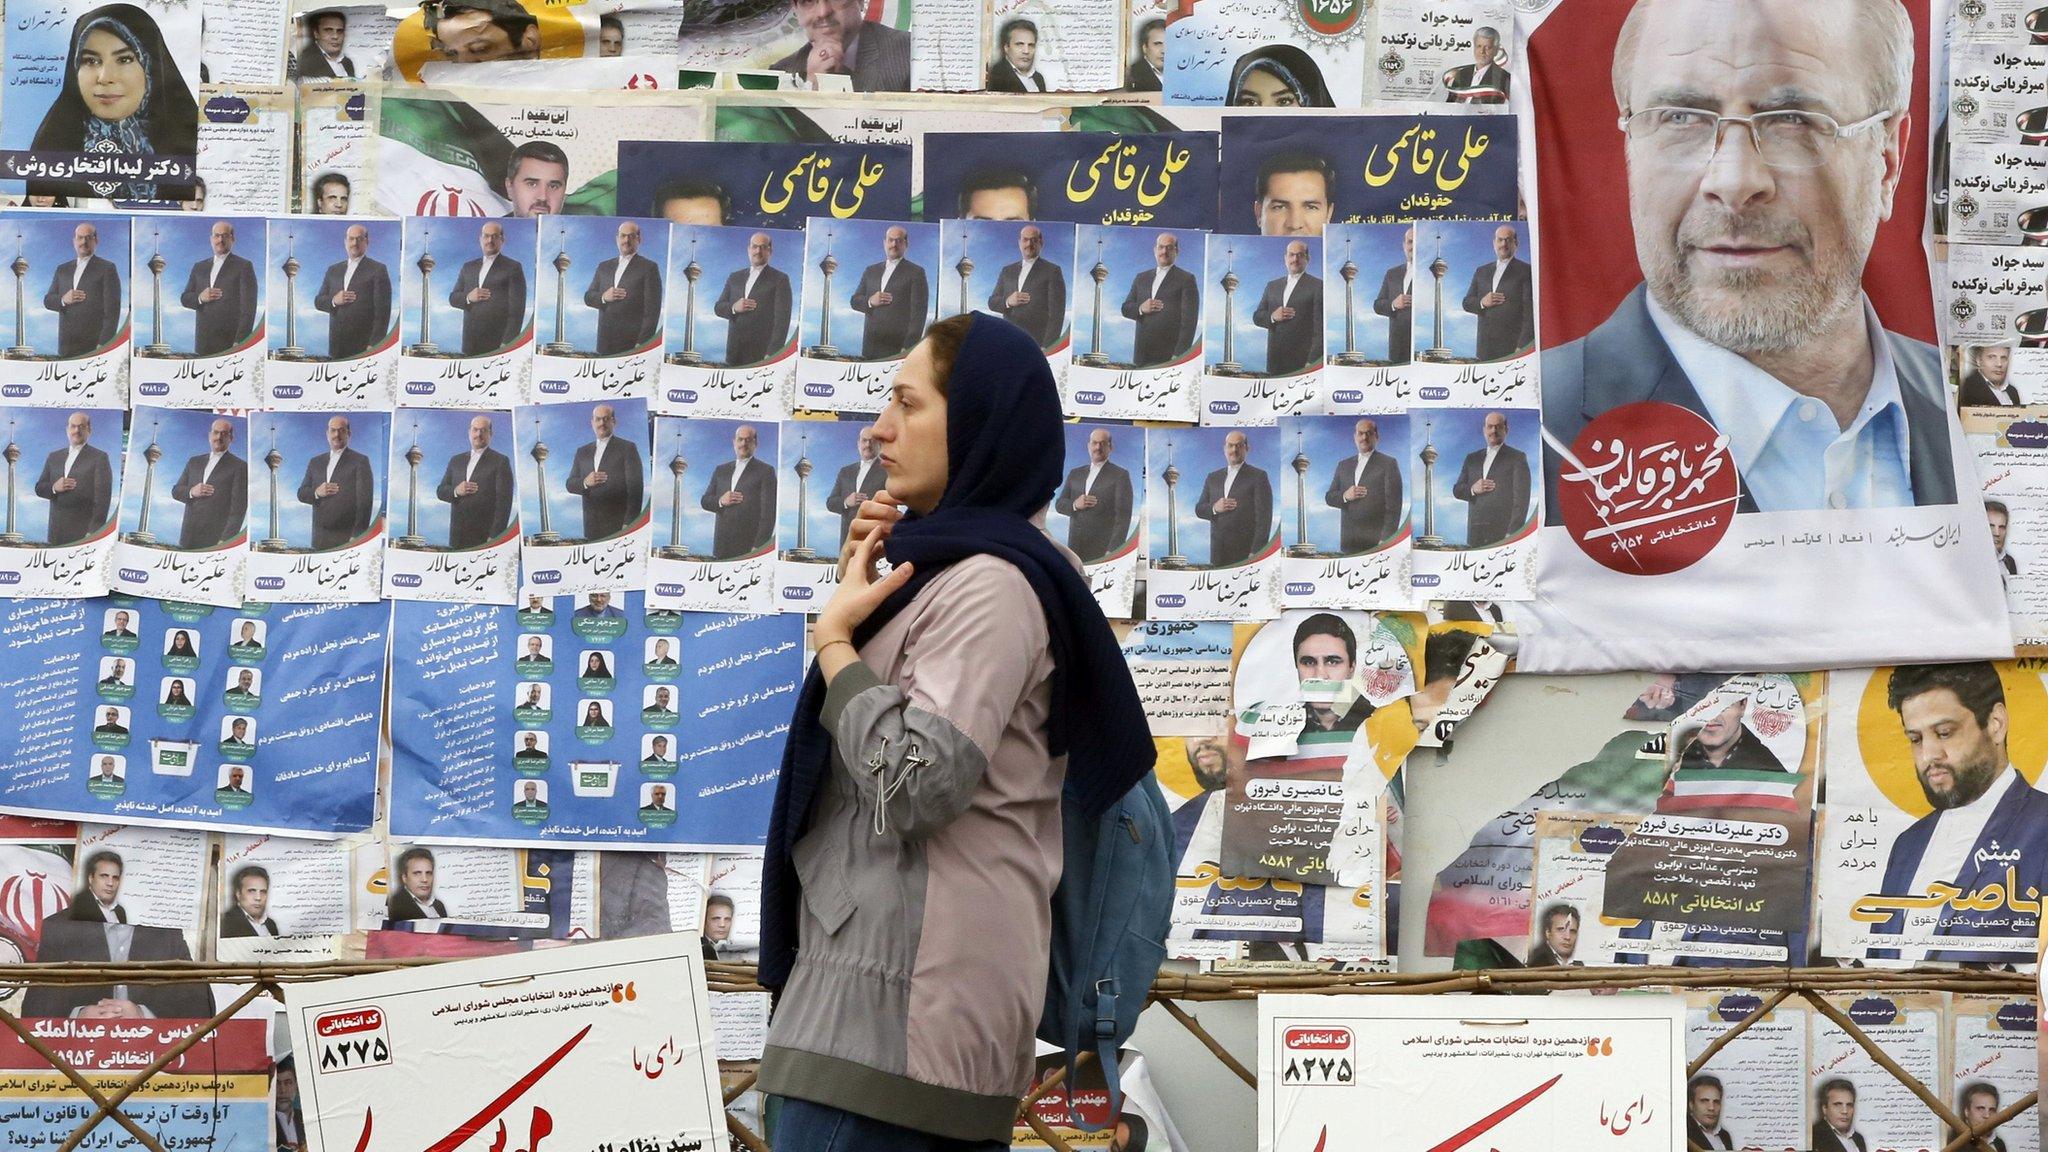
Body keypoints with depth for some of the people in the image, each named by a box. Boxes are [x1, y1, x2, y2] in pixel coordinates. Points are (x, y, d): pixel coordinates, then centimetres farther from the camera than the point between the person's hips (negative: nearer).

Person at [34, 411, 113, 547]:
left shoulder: (99, 458, 0)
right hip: (57, 533, 5)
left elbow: (102, 498, -5)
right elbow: (39, 488, 18)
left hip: (84, 531, -5)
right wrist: (54, 488, -7)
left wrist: (94, 532, -13)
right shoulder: (54, 457, 18)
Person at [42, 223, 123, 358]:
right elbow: (47, 300, 17)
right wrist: (63, 300, -7)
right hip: (67, 346, 5)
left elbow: (112, 310, -4)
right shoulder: (62, 269, 19)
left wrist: (104, 345, -13)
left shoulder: (107, 268, 2)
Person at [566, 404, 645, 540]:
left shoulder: (627, 448, 2)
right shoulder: (582, 452, 18)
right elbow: (570, 485, 13)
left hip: (618, 525, -4)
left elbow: (635, 488, -3)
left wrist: (629, 523, -12)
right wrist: (585, 483, -11)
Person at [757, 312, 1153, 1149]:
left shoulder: (990, 584, -13)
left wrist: (834, 638, -10)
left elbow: (911, 785, -22)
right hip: (919, 979, 10)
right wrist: (866, 595, 12)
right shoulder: (951, 566, 18)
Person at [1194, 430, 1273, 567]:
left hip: (1245, 553, -5)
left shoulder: (1258, 476, 1)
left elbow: (1264, 519, -4)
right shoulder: (1213, 477, 18)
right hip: (1218, 553, 5)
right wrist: (1214, 508, -6)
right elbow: (1199, 509, 18)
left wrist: (1256, 553, -13)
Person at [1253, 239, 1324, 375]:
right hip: (1275, 361, 5)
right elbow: (1256, 317, 19)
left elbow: (1320, 328, -6)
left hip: (1302, 362, -5)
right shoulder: (1272, 285, 19)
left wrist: (1312, 362, -14)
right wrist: (1272, 317, -5)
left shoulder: (1317, 286, -1)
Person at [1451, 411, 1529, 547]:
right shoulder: (1472, 458, 21)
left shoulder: (1517, 458, 4)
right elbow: (1456, 490, 20)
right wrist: (1472, 489, -4)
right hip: (1476, 533, 5)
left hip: (1502, 533, -4)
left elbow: (1521, 500, -2)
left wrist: (1512, 534, -11)